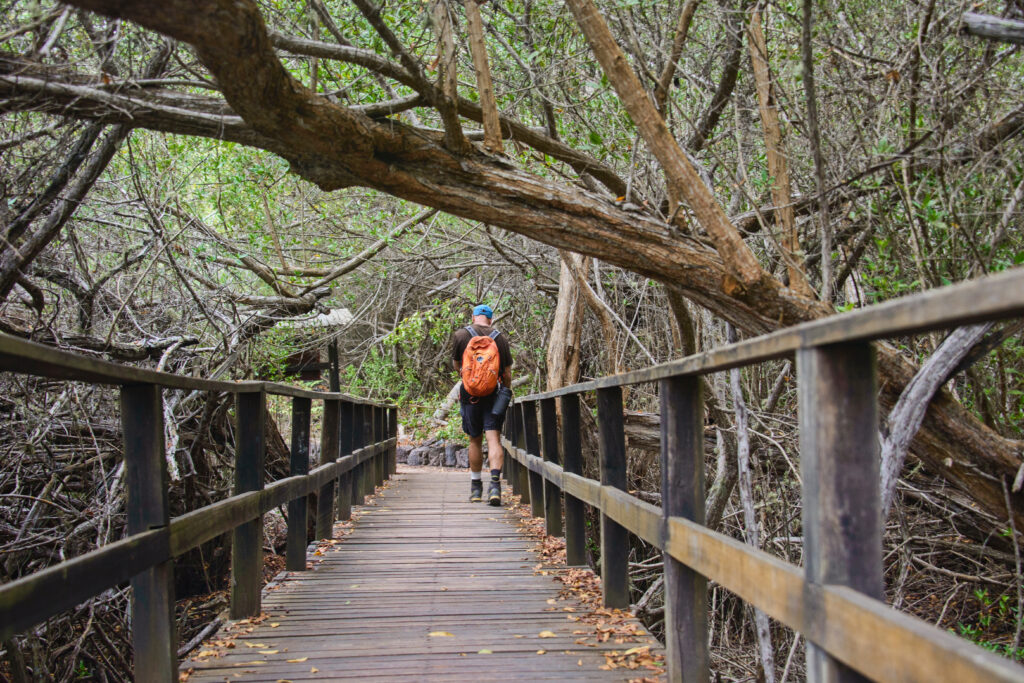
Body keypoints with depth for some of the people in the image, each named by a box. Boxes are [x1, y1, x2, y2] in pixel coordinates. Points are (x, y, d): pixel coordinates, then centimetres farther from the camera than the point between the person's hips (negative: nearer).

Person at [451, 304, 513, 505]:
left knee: (475, 441, 12)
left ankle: (476, 487, 21)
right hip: (493, 394, 0)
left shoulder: (460, 335, 0)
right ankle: (495, 484, -23)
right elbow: (507, 373, 4)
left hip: (470, 394, 0)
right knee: (494, 439, -5)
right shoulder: (501, 338, 2)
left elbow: (456, 364, 13)